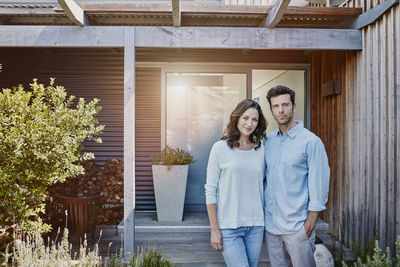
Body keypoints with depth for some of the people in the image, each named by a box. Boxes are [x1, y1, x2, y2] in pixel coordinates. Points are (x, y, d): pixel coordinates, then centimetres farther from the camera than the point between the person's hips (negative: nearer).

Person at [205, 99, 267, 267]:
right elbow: (210, 191, -5)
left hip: (255, 225, 4)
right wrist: (214, 229, -7)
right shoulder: (221, 148, -5)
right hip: (229, 227, -4)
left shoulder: (261, 151, 6)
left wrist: (263, 221, 10)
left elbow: (262, 187, 13)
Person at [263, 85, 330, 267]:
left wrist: (312, 218, -12)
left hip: (297, 225, -5)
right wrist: (259, 212, 12)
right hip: (270, 223, 5)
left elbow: (319, 182, -9)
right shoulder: (268, 140, 7)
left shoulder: (311, 141, -9)